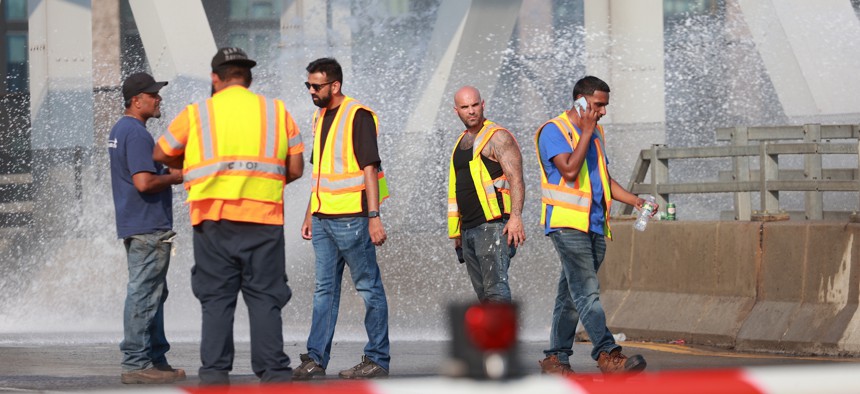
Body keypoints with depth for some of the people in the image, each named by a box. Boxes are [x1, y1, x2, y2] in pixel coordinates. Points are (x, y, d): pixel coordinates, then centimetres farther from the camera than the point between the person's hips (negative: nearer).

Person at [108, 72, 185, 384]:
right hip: (148, 228, -11)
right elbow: (144, 182, -25)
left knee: (152, 294, 15)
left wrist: (168, 171, 16)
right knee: (144, 295, -8)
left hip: (134, 225, 11)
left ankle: (156, 359, 20)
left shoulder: (119, 130, 17)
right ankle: (136, 364, -7)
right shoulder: (136, 133, -17)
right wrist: (174, 178, -9)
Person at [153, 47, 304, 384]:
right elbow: (295, 169, 8)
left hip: (214, 217, 0)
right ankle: (274, 372, -3)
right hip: (264, 217, 0)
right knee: (265, 297, 3)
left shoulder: (196, 113, 8)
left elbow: (161, 154, 19)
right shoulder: (277, 111, 10)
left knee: (216, 298, 5)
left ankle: (214, 372, 0)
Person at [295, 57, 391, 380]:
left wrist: (374, 216, -19)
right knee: (324, 290, 7)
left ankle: (377, 359, 4)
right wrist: (310, 214, 21)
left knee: (369, 289, 0)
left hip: (351, 218, -8)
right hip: (324, 219, 8)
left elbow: (370, 168, -14)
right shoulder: (320, 117, 15)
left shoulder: (358, 116, -10)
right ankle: (316, 359, 7)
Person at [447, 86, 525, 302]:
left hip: (494, 225, -8)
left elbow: (516, 179, -14)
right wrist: (457, 231, 22)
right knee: (483, 292, 6)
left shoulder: (498, 137, -5)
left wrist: (516, 216, -28)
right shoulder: (462, 142, 21)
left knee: (495, 287, -19)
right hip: (469, 228, 8)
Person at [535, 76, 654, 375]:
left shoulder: (595, 133, 19)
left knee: (571, 295, 9)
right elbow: (569, 171, -19)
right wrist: (587, 132, -14)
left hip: (594, 226, 8)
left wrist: (634, 200, 13)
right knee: (587, 292, -16)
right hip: (567, 223, -8)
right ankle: (607, 354, -25)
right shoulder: (553, 131, -6)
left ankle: (556, 357, 13)